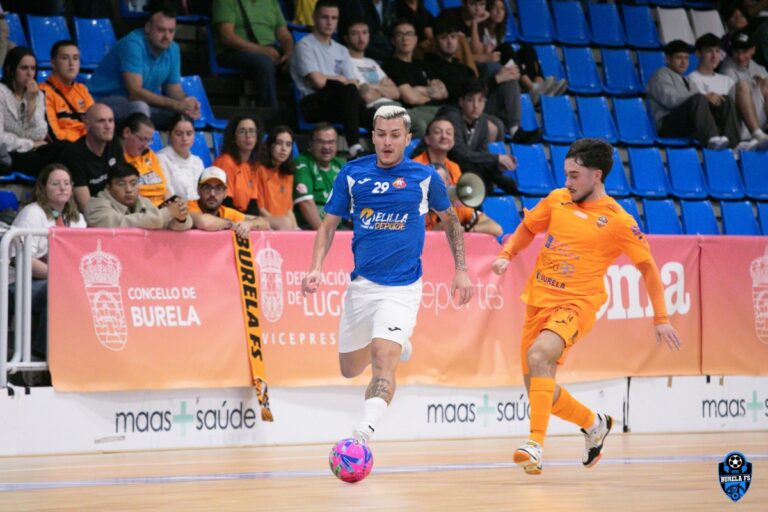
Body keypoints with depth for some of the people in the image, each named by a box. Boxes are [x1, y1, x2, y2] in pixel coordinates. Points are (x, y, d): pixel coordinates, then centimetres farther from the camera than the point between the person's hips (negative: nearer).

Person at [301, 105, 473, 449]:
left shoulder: (425, 176, -2)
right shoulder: (352, 173, 1)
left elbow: (450, 220, 14)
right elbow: (329, 224, 8)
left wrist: (461, 270, 9)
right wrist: (316, 268, -7)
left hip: (402, 288, -4)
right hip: (361, 284, 4)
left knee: (383, 361, -24)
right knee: (350, 368, 16)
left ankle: (364, 432, -36)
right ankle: (398, 344, 48)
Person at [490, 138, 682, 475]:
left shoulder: (618, 220, -7)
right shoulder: (556, 200, 6)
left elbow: (648, 267, 1)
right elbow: (527, 228, 23)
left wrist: (661, 319, -1)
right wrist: (507, 255, 3)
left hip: (577, 303, -6)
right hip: (539, 299, 6)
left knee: (538, 355, -34)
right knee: (540, 391, 9)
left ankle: (536, 444, -37)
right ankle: (594, 423, 35)